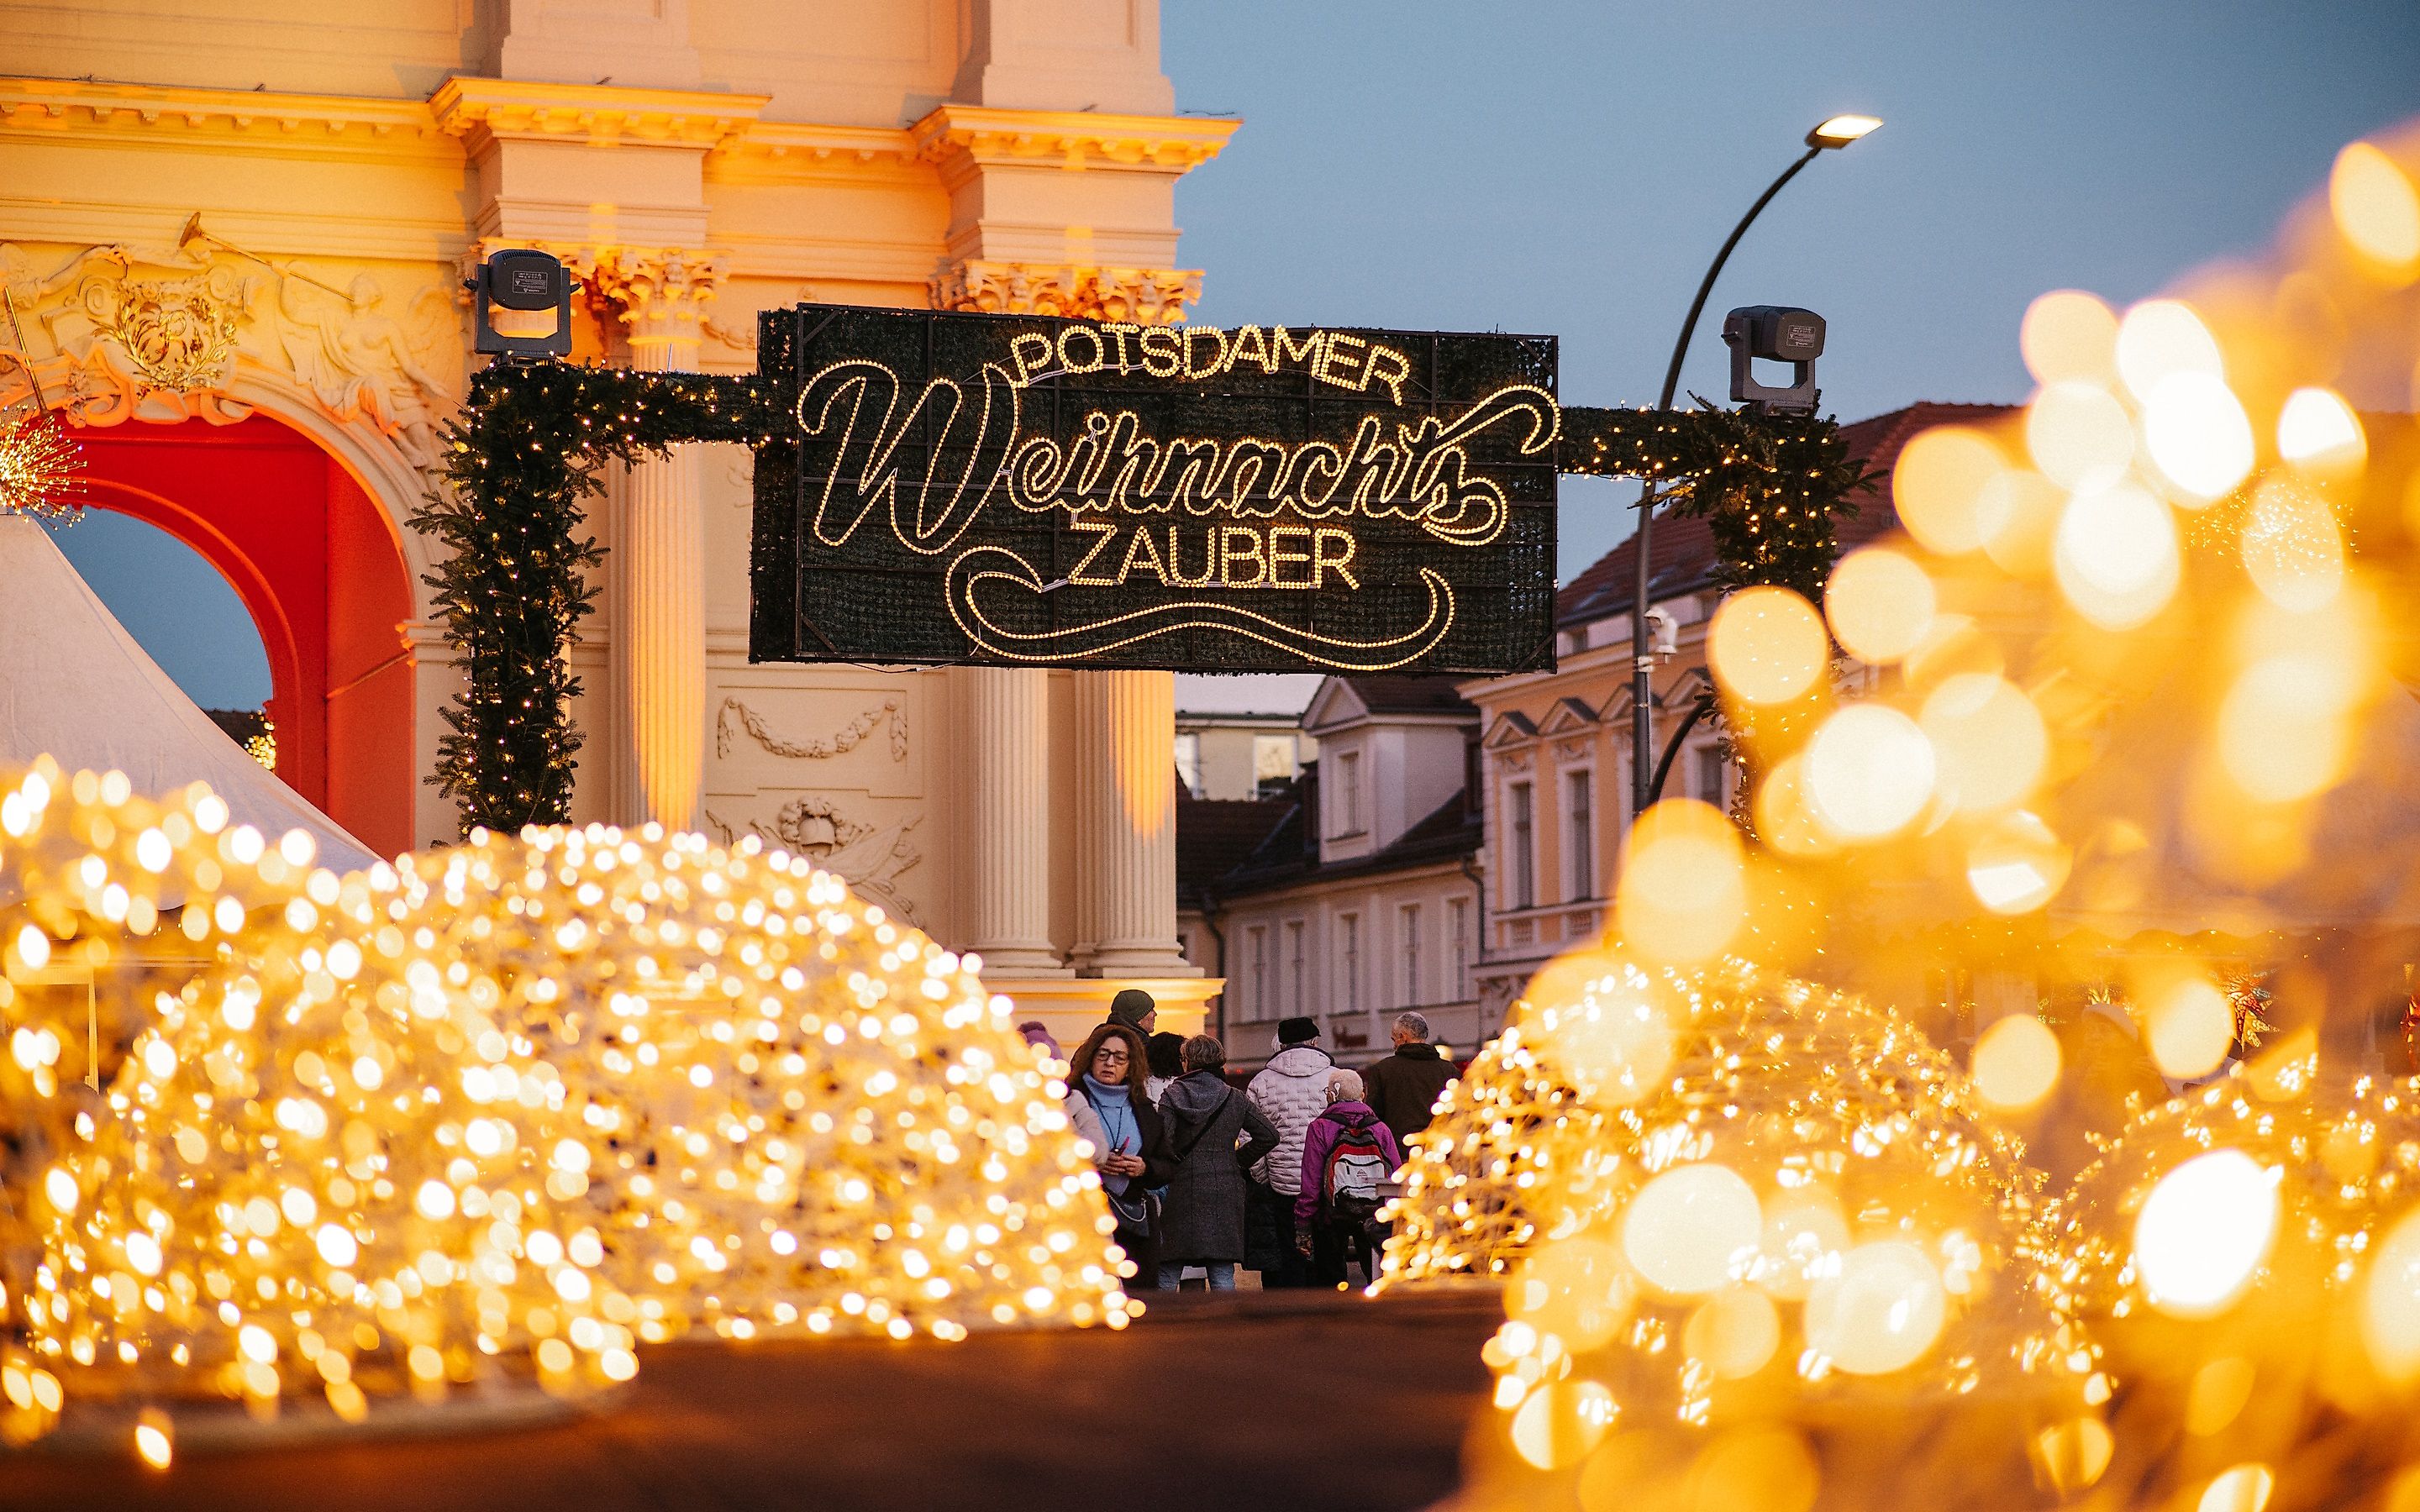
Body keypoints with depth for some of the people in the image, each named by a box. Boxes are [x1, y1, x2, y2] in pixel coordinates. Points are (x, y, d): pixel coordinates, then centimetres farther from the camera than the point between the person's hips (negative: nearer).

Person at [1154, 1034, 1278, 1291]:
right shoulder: (1235, 1099, 5)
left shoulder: (1172, 1096, -3)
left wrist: (1169, 1170, 0)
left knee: (1167, 1275, 4)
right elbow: (1268, 1136, 3)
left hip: (1182, 1191, -3)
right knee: (1222, 1276, 4)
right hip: (1225, 1194, 3)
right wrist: (1239, 1160, 12)